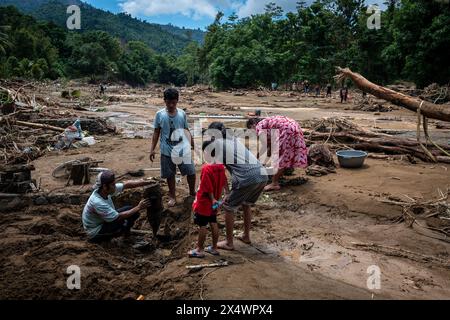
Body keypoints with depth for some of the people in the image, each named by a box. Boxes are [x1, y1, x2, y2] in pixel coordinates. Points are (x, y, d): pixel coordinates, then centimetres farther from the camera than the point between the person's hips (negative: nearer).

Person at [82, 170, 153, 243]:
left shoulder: (105, 190, -13)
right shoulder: (97, 202, -35)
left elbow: (126, 185, -6)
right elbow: (118, 217, -31)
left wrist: (147, 183, -15)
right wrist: (138, 208, -27)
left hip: (104, 221, 8)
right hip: (95, 233, -8)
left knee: (130, 209, -2)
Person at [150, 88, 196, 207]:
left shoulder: (182, 114, -2)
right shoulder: (160, 115, -4)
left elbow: (186, 130, 8)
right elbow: (156, 132, 1)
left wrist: (192, 142, 8)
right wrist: (152, 149, -2)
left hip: (182, 149, 1)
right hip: (167, 151, 0)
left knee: (191, 172, 2)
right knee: (170, 174, 11)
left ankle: (192, 192, 26)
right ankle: (172, 196, 30)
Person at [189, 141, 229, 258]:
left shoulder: (206, 168, -22)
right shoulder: (221, 167, 1)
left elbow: (208, 188, -21)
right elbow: (224, 183, 9)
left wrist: (212, 199, -11)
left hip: (204, 202, -7)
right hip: (214, 203, 8)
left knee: (202, 226, 3)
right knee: (213, 223, 15)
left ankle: (200, 250, 14)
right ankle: (214, 248, 25)